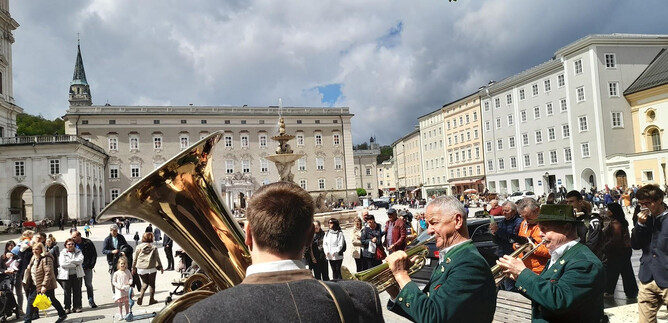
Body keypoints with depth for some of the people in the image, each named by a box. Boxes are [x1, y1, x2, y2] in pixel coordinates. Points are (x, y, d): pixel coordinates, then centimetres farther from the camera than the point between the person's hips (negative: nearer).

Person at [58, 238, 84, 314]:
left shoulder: (78, 252, 8)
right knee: (67, 292, 1)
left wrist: (69, 261, -12)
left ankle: (77, 306, 11)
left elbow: (80, 260, -9)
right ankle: (67, 307, 10)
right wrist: (74, 264, -13)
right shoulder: (63, 253, 4)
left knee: (77, 291, 3)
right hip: (66, 275, -1)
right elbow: (62, 264, -11)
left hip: (76, 274, 1)